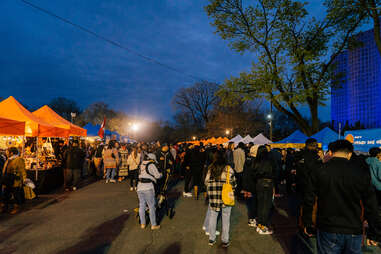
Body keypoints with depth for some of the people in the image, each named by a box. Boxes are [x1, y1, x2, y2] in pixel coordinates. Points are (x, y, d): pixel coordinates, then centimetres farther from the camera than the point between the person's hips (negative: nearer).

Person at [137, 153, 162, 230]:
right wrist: (161, 174, 16)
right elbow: (157, 176, -6)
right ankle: (153, 225, 10)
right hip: (148, 188, -6)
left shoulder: (141, 166, 17)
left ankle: (142, 224, 22)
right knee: (152, 206, 3)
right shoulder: (151, 165, -3)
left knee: (142, 206, 13)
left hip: (140, 188, 6)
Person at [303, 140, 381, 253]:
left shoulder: (319, 171, -9)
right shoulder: (362, 174, -7)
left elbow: (309, 201, -5)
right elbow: (371, 207, -1)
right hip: (354, 231, 1)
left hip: (327, 231, -1)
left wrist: (308, 225, 8)